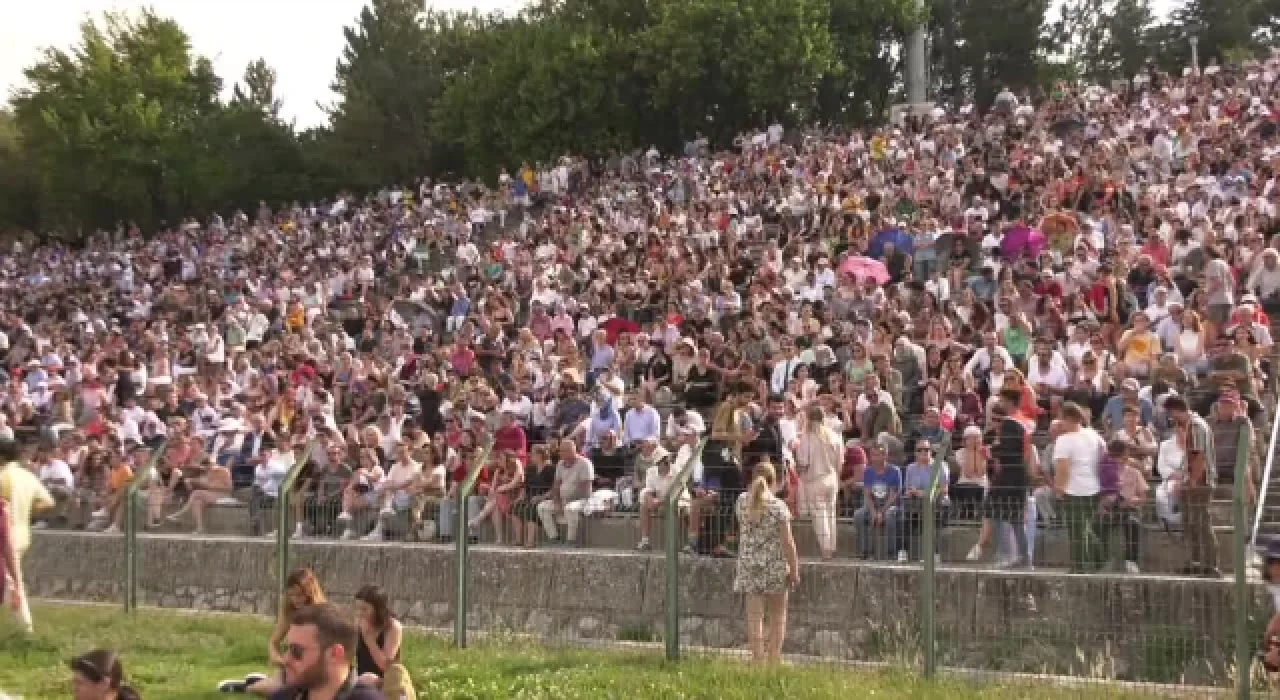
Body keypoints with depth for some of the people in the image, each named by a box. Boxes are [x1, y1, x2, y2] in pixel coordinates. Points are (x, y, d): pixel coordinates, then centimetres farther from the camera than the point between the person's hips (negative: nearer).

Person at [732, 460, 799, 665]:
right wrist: (794, 570, -6)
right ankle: (774, 659, 9)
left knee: (755, 617, 4)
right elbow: (788, 542, -12)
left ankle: (758, 660, 1)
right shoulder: (778, 506, -11)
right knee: (778, 617, 12)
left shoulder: (742, 502, -1)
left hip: (749, 565, 2)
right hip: (775, 567, -2)